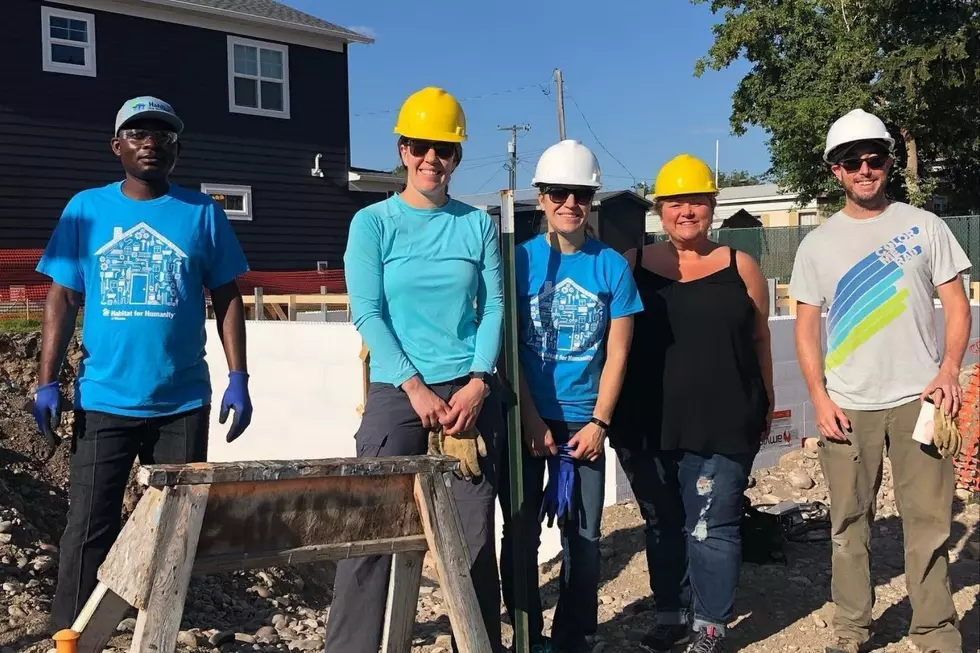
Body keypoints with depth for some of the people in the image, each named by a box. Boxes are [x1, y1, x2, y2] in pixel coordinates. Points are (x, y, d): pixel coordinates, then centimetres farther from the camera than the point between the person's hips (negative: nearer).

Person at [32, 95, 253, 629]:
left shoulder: (202, 213, 1)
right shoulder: (86, 209, 2)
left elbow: (227, 300, 3)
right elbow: (62, 299, 3)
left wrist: (238, 379, -3)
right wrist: (46, 384, -4)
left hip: (183, 402, 1)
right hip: (103, 400, 0)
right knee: (89, 526, 2)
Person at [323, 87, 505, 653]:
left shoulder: (478, 224, 8)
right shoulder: (373, 223, 2)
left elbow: (493, 306, 4)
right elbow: (367, 313, -5)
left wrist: (477, 383, -9)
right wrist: (415, 388, -12)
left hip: (471, 390, 2)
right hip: (396, 391, -1)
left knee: (475, 531, 6)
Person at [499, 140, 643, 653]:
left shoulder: (612, 266, -1)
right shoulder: (519, 260, -3)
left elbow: (616, 352, 0)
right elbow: (509, 349, -4)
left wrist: (598, 423, -6)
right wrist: (532, 421, -9)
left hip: (584, 421, 1)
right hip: (525, 419, 0)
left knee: (583, 536, 8)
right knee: (520, 533, 7)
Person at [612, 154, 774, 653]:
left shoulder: (739, 267, 3)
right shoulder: (633, 265, 4)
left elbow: (759, 340, 10)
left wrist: (765, 407, 11)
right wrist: (612, 415, 2)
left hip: (723, 425, -2)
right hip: (648, 428, 2)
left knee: (711, 526, 1)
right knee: (662, 525, 14)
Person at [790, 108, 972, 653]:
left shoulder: (924, 226, 6)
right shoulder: (817, 245, 7)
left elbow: (956, 303, 5)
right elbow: (806, 326, 7)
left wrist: (949, 369, -10)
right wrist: (819, 397, -2)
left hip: (918, 399, -1)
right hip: (848, 406, 1)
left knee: (929, 521, 1)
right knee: (850, 524, 6)